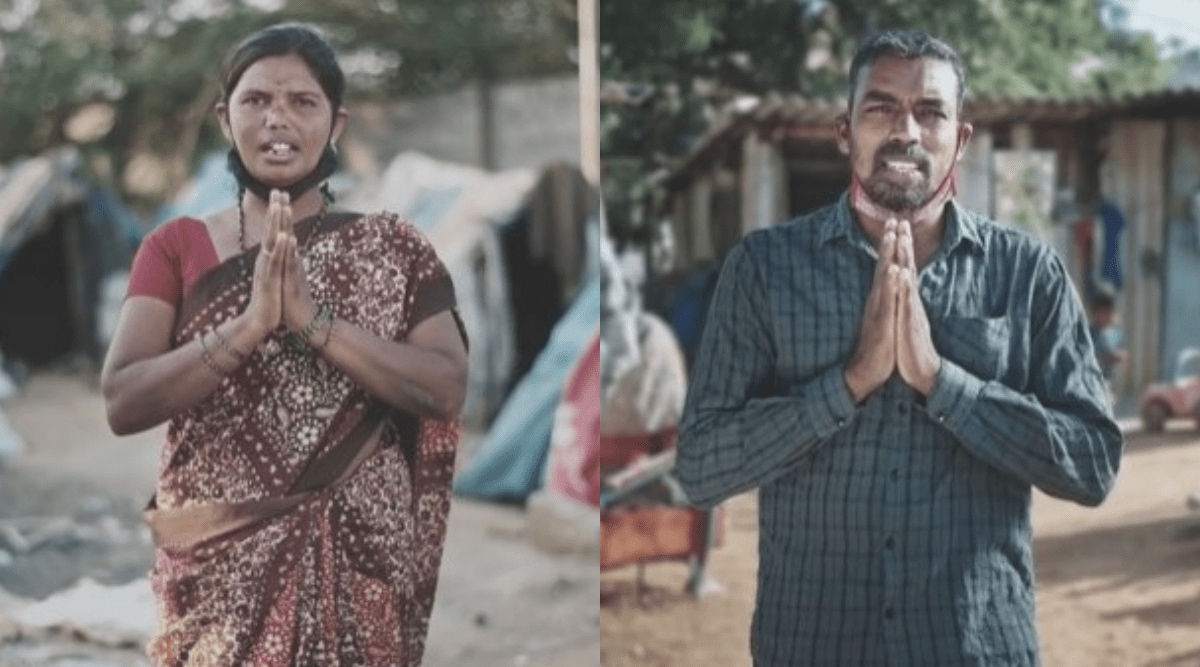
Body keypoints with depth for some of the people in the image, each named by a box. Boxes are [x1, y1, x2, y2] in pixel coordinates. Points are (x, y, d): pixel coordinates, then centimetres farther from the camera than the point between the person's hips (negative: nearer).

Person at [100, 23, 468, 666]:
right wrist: (248, 324, -20)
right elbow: (122, 403, -8)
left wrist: (313, 317, -19)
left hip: (359, 559, 0)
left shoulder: (391, 249, 2)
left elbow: (445, 390, -10)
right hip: (218, 562, 0)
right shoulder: (175, 248, 3)